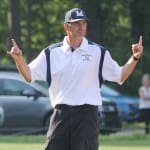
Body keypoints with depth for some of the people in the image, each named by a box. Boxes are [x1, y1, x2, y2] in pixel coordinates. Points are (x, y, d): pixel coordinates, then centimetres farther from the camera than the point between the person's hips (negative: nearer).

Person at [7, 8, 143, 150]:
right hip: (61, 115, 2)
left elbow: (120, 76, 5)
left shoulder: (98, 52, 4)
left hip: (87, 116, -2)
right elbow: (29, 75, 6)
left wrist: (135, 58, -9)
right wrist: (18, 58, -11)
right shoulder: (51, 52, 7)